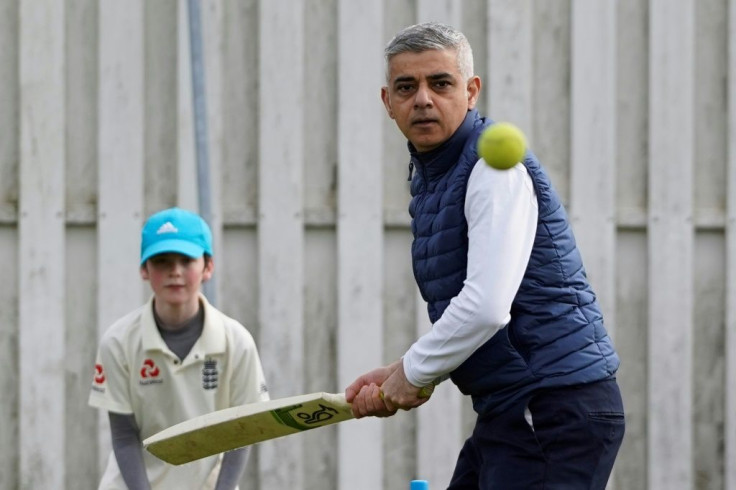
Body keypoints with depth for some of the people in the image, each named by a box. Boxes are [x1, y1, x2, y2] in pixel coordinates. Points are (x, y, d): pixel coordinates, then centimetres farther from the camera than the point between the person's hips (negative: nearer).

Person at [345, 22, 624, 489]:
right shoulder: (429, 176, 16)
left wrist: (413, 371, -11)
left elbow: (486, 306, -26)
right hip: (511, 411, 10)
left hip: (557, 411, -10)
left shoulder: (496, 168, -15)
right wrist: (398, 376, 6)